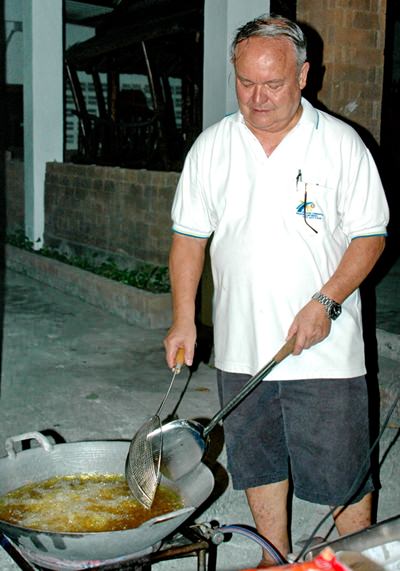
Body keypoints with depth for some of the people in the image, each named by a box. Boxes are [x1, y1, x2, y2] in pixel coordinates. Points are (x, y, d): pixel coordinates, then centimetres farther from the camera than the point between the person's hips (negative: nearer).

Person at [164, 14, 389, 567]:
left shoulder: (341, 143, -4)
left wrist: (325, 302, -16)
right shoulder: (211, 146, 4)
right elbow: (189, 236, 8)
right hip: (241, 348, 3)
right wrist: (184, 318, -1)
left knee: (343, 473, 4)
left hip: (325, 352, -3)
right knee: (259, 462, 15)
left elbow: (370, 236, -3)